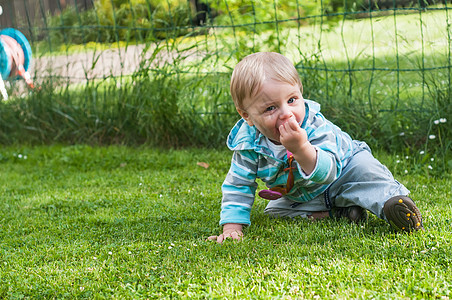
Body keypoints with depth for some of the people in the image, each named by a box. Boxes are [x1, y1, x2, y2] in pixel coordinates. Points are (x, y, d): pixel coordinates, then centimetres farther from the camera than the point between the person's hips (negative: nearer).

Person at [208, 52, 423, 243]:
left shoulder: (315, 127, -36)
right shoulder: (248, 143, -27)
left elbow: (326, 173, -48)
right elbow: (237, 185, -17)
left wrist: (301, 148, -64)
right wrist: (232, 226, -25)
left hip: (343, 171, -6)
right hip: (298, 196, 6)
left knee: (364, 169, -30)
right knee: (274, 210, -10)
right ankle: (335, 213, -14)